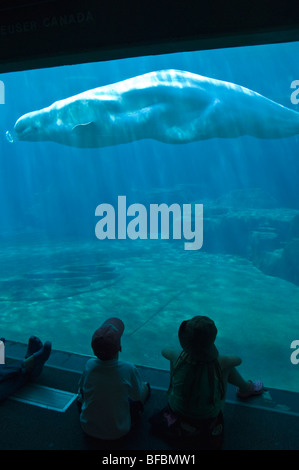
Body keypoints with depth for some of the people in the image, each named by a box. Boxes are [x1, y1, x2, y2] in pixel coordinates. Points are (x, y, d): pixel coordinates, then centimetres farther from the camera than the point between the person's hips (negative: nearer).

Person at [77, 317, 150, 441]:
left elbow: (81, 390, -1)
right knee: (146, 387, 12)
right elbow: (138, 396, -8)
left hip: (88, 429, 3)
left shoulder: (89, 365, -20)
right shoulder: (128, 369, -27)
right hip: (118, 432, -3)